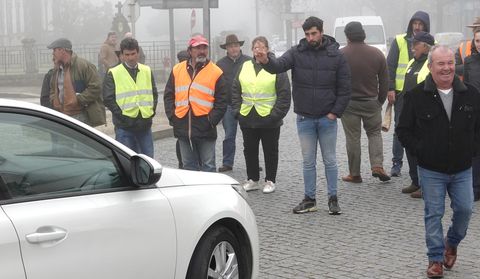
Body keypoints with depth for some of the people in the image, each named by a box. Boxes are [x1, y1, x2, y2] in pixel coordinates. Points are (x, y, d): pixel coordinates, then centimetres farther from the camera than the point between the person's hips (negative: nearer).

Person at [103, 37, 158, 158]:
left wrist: (151, 111, 2)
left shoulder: (147, 71, 11)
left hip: (145, 125, 4)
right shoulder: (113, 73, -2)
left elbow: (154, 94, 15)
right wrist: (121, 115, -12)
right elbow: (108, 98, -6)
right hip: (124, 126, -4)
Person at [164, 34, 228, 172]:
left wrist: (211, 120, -10)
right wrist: (172, 116, 0)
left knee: (208, 166, 2)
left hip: (205, 129, -3)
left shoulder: (216, 72, 0)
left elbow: (221, 101, -1)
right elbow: (168, 95, 12)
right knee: (189, 166, 12)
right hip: (183, 128, 3)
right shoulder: (177, 70, 10)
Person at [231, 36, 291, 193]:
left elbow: (284, 94, -7)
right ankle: (252, 180, 25)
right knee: (249, 150, 12)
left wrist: (276, 114, -13)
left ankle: (270, 181, 19)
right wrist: (237, 111, 3)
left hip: (269, 119, -4)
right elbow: (235, 91, 13)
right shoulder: (244, 67, 10)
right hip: (247, 119, 4)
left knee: (270, 151, 7)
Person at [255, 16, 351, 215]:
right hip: (304, 118, 1)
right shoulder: (297, 53, -2)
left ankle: (333, 199, 18)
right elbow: (279, 65, -19)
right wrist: (266, 61, -42)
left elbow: (344, 88, -1)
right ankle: (309, 199, 20)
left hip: (327, 118, -1)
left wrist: (335, 112, -8)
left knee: (330, 160, 7)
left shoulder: (335, 56, -4)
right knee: (308, 161, 10)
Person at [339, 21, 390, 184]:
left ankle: (354, 174, 10)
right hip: (371, 102, 2)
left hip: (349, 103, -2)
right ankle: (377, 166, 0)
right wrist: (380, 101, 15)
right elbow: (384, 81, 4)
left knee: (352, 138, 5)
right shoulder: (377, 53, 0)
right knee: (375, 133, 15)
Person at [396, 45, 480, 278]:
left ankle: (452, 243, 35)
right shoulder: (416, 96, -7)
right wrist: (421, 151, -10)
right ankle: (436, 259, 16)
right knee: (433, 214, 3)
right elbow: (403, 130, -2)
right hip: (431, 171, -2)